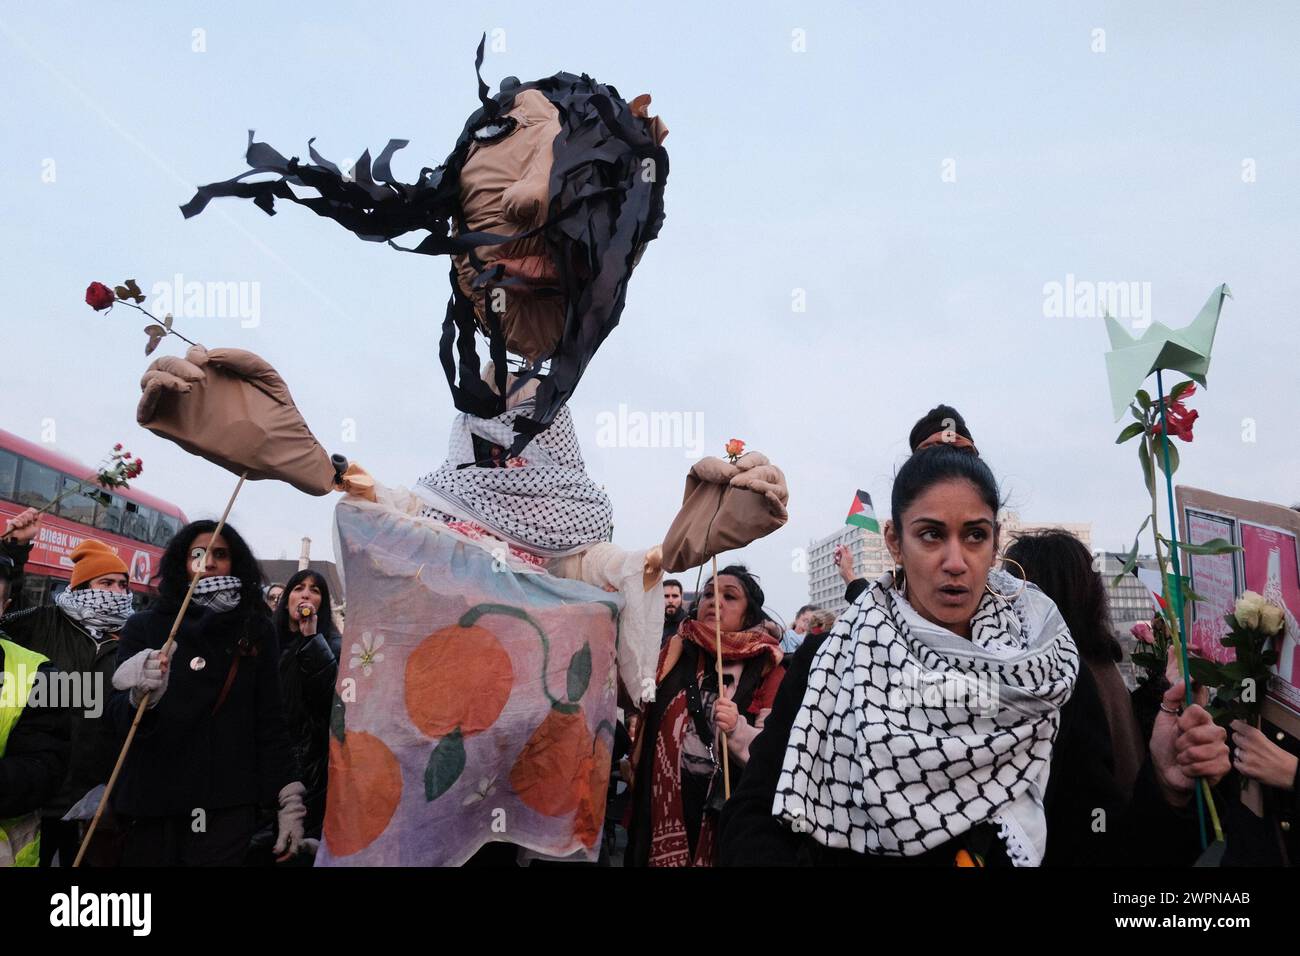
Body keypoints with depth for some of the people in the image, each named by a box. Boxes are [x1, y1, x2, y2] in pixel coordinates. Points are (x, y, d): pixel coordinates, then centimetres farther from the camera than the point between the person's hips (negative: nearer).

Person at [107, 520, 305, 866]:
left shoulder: (255, 630, 6)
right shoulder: (144, 626, 4)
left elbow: (270, 721, 6)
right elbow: (119, 716, -5)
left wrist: (290, 802, 1)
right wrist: (141, 698, -28)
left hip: (228, 803, 0)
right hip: (152, 800, 0)